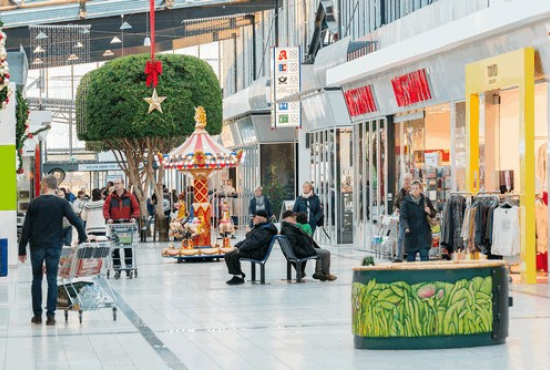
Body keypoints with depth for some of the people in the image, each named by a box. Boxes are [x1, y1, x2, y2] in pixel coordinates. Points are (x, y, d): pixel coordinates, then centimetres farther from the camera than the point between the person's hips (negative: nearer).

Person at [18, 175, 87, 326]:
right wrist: (83, 238, 3)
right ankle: (50, 315, -2)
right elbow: (76, 221, -9)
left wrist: (22, 250, 4)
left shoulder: (34, 203, 0)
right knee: (52, 280, 3)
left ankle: (37, 314, 10)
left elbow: (26, 228, 0)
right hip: (54, 246, 0)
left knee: (37, 279, 10)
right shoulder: (62, 203, -2)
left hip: (37, 247, 0)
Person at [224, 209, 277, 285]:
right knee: (228, 255, -4)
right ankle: (235, 275, -11)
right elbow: (247, 239, 24)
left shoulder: (266, 230, -12)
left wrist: (241, 249, -23)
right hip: (250, 250, 11)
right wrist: (237, 246, 8)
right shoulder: (257, 227, 22)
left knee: (235, 255, -29)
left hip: (257, 253, -11)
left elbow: (255, 242, -22)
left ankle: (239, 277, -20)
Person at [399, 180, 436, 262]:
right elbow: (402, 217, -14)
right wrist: (406, 227, -33)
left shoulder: (426, 200, 6)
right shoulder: (405, 202, -4)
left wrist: (430, 212, -7)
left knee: (424, 255, -7)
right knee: (411, 257, 5)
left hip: (424, 233, 1)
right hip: (411, 233, -1)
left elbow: (434, 213, 17)